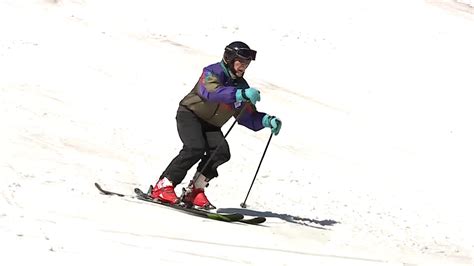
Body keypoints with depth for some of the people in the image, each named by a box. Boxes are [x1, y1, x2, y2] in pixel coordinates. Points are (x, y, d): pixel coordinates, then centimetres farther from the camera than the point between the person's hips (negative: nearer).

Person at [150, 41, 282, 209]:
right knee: (196, 148, -29)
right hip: (190, 114, -6)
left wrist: (267, 121, -16)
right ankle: (163, 186, -23)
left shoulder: (241, 86, 3)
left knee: (221, 152, -18)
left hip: (210, 125, 6)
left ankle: (194, 191, -9)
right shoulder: (212, 72, -18)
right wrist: (242, 95, -50)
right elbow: (211, 92, -41)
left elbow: (248, 118, 3)